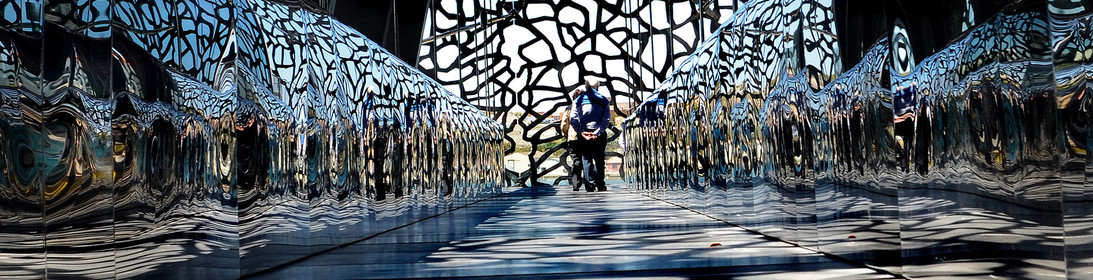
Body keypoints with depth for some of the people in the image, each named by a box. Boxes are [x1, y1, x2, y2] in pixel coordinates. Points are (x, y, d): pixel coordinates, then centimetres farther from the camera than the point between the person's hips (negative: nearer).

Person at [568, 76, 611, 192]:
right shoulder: (603, 100, 5)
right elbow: (606, 119, -6)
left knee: (586, 159, 5)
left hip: (583, 133, 0)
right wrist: (597, 132, -12)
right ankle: (600, 185, 8)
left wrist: (581, 132, -9)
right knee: (599, 159, 9)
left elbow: (573, 119, -4)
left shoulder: (578, 100, 6)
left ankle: (589, 185, -1)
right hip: (599, 134, 0)